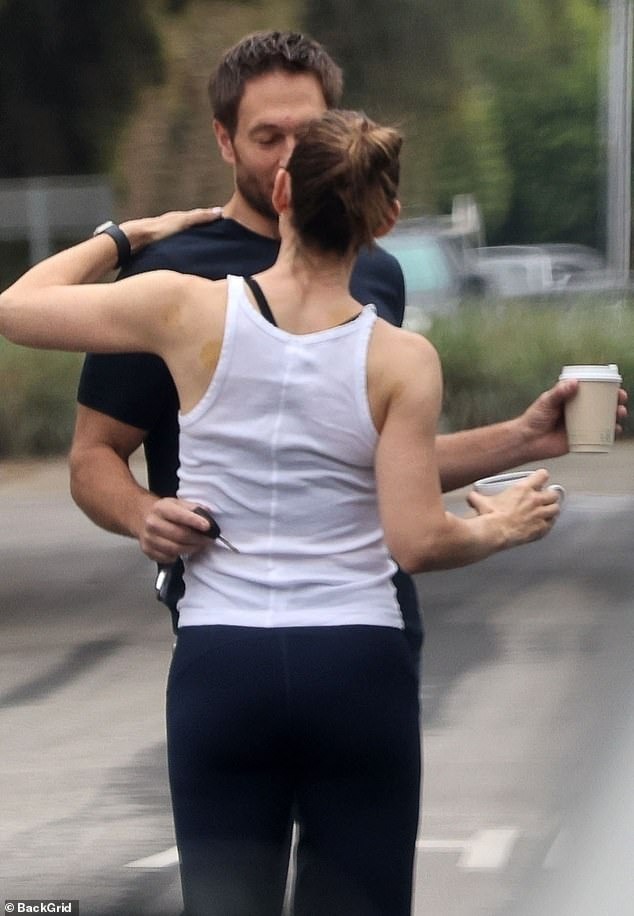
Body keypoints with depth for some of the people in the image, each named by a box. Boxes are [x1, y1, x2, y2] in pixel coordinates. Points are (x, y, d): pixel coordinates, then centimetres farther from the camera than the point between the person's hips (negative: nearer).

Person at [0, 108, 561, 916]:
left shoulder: (190, 310, -3)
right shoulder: (402, 359, -5)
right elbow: (417, 541, -7)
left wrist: (126, 236, 21)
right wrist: (498, 529, 14)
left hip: (219, 666, 1)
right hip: (358, 667, -1)